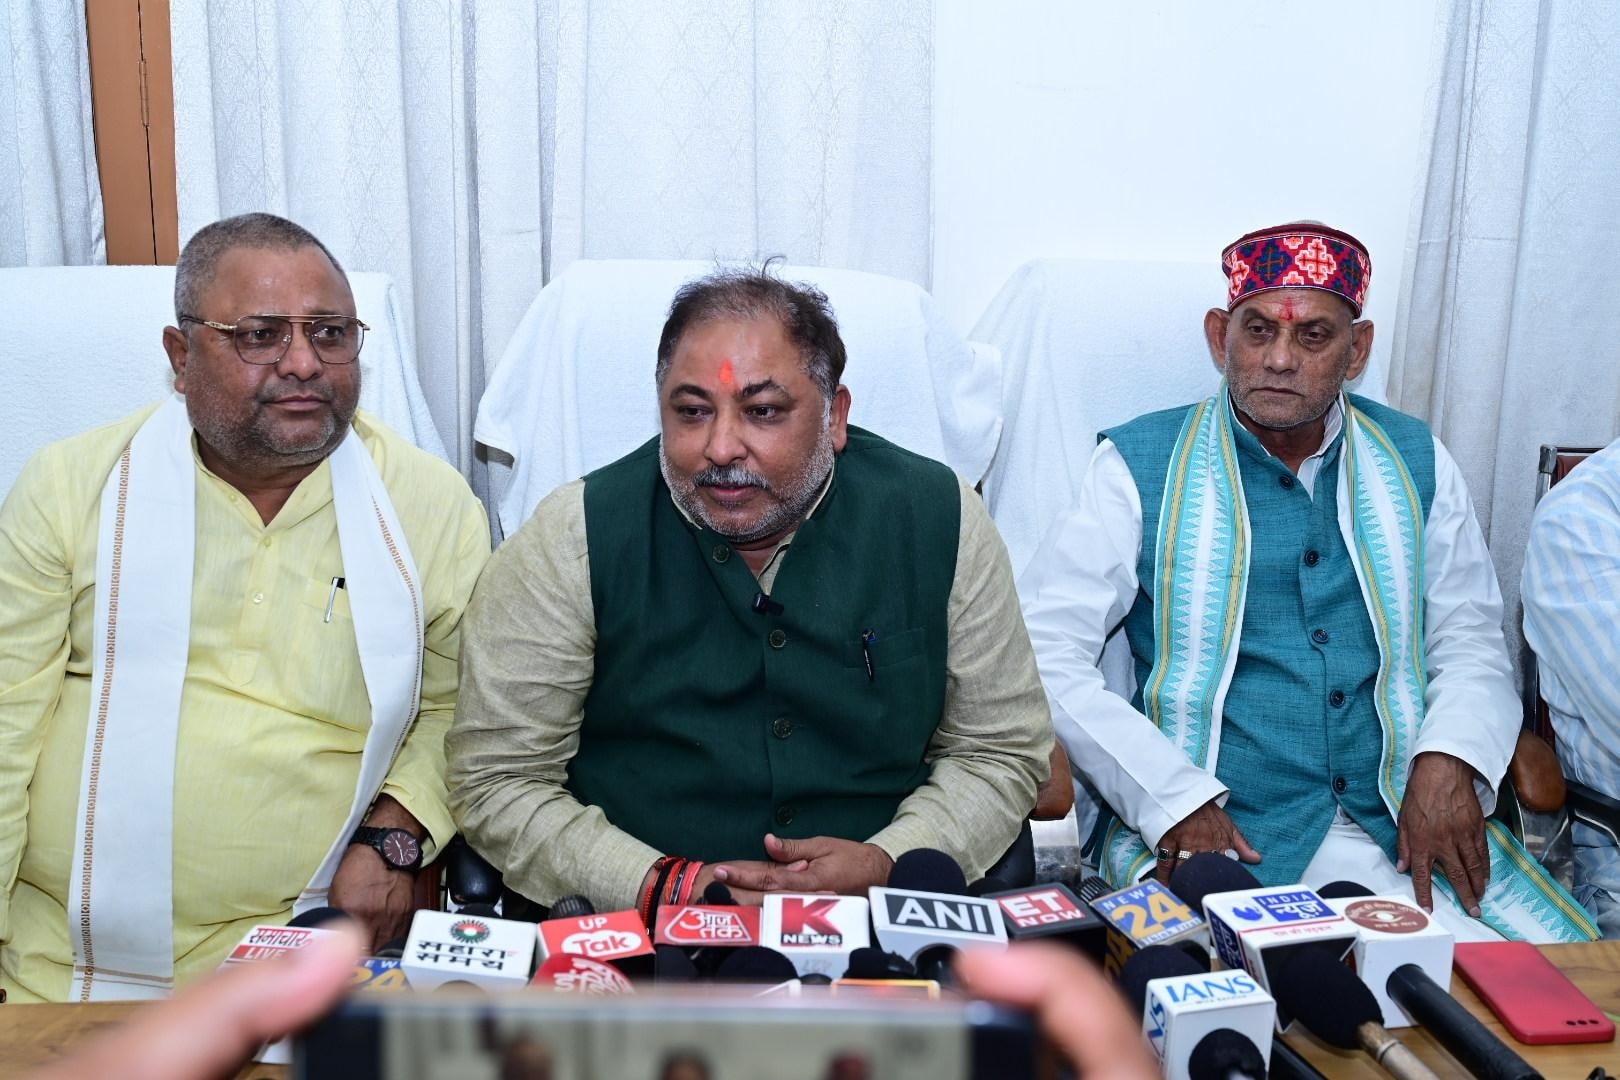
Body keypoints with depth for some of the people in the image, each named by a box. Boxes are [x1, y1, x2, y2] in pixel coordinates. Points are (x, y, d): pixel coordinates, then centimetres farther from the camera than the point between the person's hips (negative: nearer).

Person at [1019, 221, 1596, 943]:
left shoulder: (1415, 465, 12)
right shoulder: (1141, 467, 0)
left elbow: (1469, 645, 14)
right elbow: (1045, 652, -6)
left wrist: (1446, 761, -8)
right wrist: (1174, 799, -16)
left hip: (1404, 826, 4)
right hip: (1210, 831, -3)